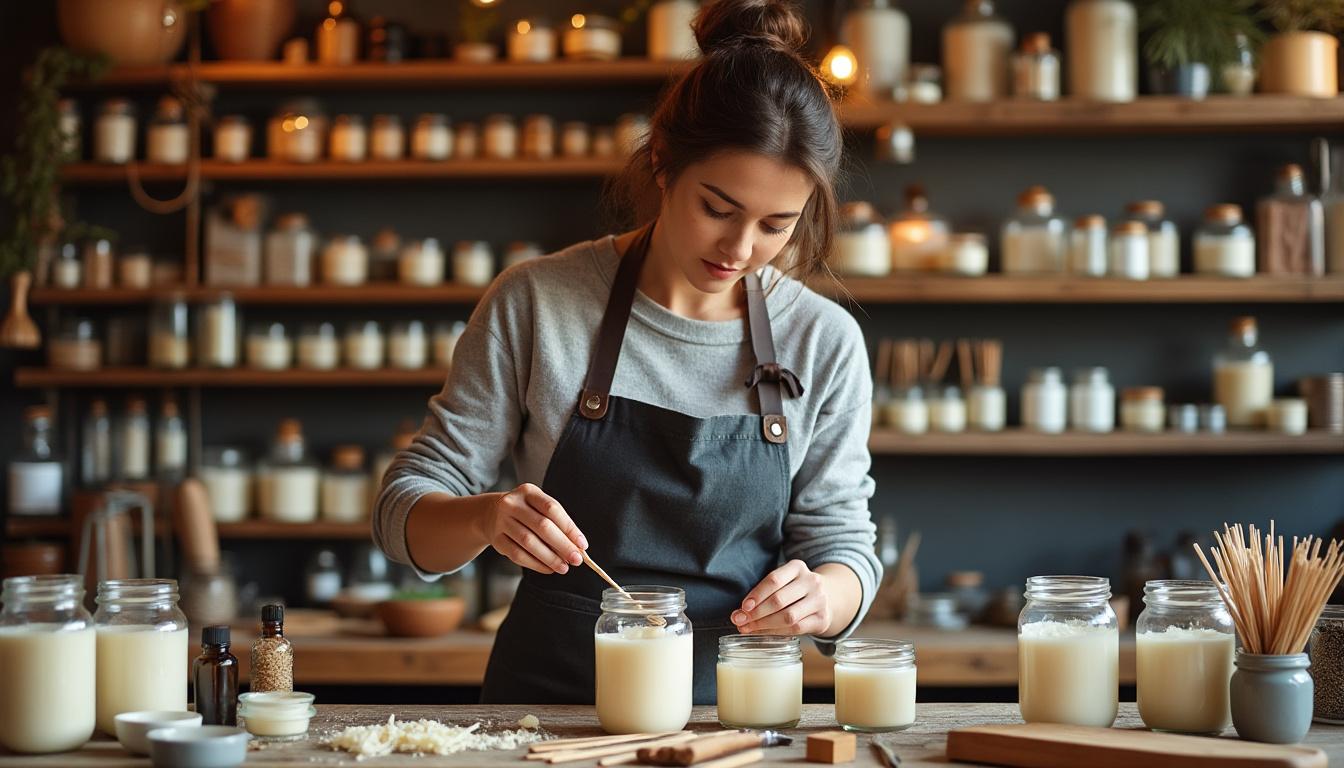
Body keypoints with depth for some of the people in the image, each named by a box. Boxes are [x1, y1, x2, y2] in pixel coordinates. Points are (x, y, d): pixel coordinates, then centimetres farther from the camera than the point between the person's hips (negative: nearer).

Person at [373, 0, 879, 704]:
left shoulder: (825, 341, 4)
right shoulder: (536, 303, 0)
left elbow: (841, 541, 9)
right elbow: (404, 514, 3)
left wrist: (817, 596, -15)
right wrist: (485, 518, -20)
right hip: (545, 700, -1)